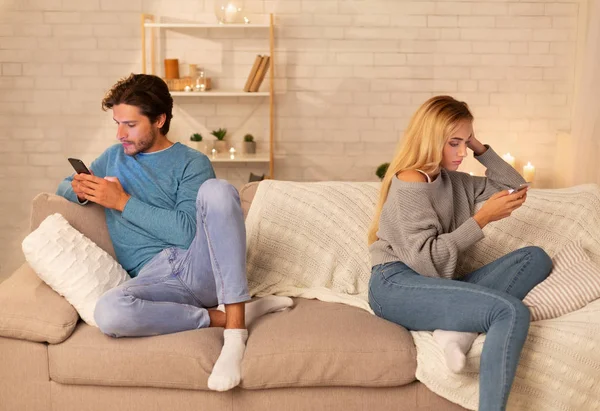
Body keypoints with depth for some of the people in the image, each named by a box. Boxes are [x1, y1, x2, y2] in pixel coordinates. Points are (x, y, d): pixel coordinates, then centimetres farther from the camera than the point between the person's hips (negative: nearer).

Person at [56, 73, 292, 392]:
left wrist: (123, 202, -8)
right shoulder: (113, 157, 21)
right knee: (108, 312, -35)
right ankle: (222, 317, -17)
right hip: (152, 278, 2)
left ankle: (235, 331, -32)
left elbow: (187, 231, -8)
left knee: (216, 190, -31)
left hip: (198, 264, -1)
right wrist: (81, 192, 7)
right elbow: (63, 186, 32)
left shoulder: (192, 163, 6)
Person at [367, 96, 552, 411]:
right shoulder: (409, 183, -8)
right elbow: (425, 259, -15)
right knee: (513, 312, -28)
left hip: (436, 286, 9)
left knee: (536, 257, -4)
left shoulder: (453, 180, 18)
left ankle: (459, 327, -21)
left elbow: (515, 186, 24)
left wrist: (481, 149, 12)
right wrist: (482, 218, -14)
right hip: (396, 286, -9)